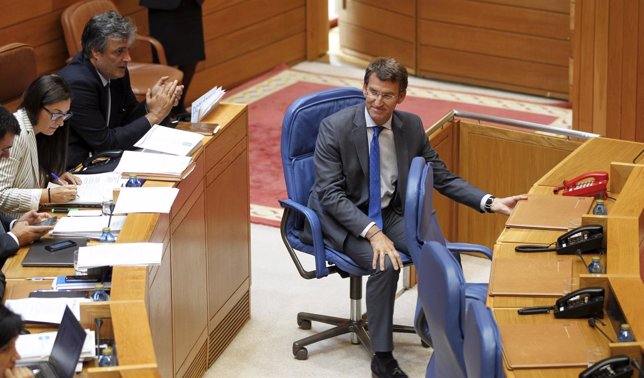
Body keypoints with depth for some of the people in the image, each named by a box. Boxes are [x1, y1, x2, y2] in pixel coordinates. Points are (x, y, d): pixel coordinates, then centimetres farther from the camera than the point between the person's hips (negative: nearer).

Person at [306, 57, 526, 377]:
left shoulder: (411, 126, -1)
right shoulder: (335, 127, -16)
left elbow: (442, 178, 5)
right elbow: (330, 194, -19)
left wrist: (490, 203, -9)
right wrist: (372, 232, -31)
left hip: (388, 214, 5)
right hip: (343, 219, -5)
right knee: (385, 264, -31)